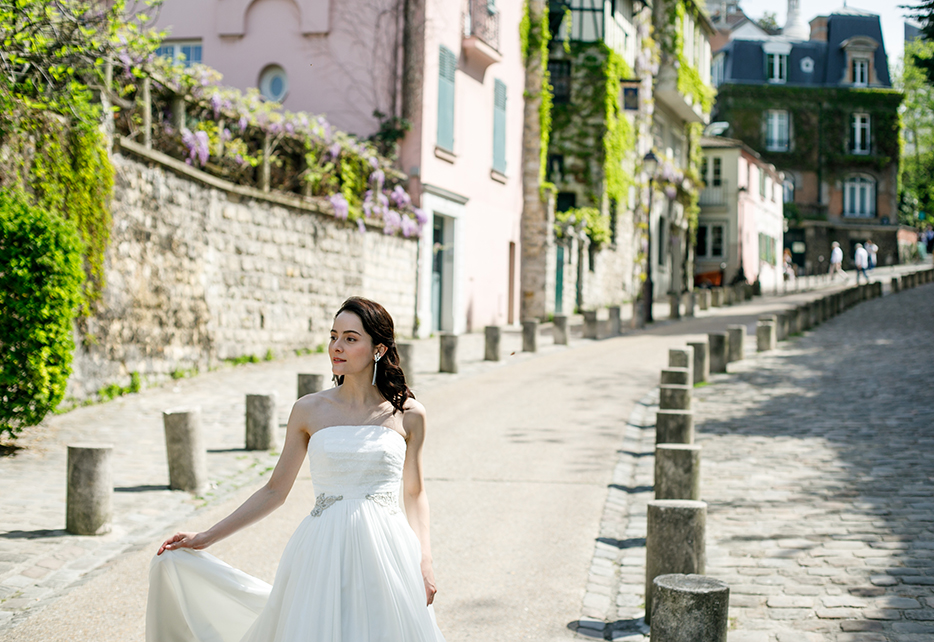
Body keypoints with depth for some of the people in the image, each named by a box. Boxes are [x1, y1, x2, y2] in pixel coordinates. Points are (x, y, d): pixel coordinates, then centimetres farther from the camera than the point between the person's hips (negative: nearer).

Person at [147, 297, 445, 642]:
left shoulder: (408, 413, 1)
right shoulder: (308, 410, 3)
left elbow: (415, 493, 11)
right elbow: (275, 490, 9)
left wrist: (425, 561, 0)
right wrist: (206, 537, 6)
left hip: (387, 552, 0)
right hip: (323, 554, 0)